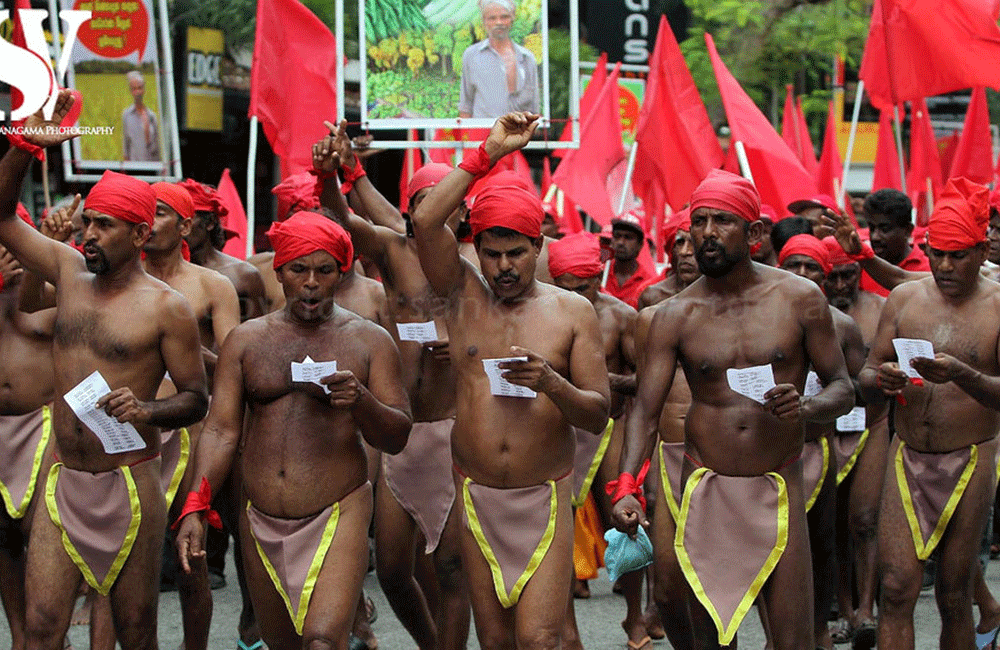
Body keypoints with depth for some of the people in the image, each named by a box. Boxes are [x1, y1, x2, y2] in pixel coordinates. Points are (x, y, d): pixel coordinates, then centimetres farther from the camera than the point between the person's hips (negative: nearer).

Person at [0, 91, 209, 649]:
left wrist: (146, 409, -23)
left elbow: (197, 400, -3)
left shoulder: (166, 307, -6)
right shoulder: (70, 272, 8)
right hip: (63, 482, 4)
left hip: (130, 485, -4)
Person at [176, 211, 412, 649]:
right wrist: (195, 508, -10)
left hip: (337, 516, -3)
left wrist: (361, 401, -21)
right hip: (261, 523, 4)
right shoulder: (245, 340, 8)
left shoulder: (369, 341, 2)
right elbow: (221, 430, 4)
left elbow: (397, 439, 0)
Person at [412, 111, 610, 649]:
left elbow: (598, 415, -1)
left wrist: (553, 383, -21)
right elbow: (425, 221, -11)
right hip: (475, 494, 2)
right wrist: (489, 153, -11)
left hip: (545, 497, -1)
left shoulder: (572, 311, 2)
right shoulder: (464, 295, 6)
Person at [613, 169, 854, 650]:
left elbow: (842, 389, 4)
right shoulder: (675, 316, 0)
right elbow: (645, 411, -3)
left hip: (778, 488, -1)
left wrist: (806, 408, -19)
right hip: (705, 488, 1)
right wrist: (627, 487, -20)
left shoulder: (800, 298, -1)